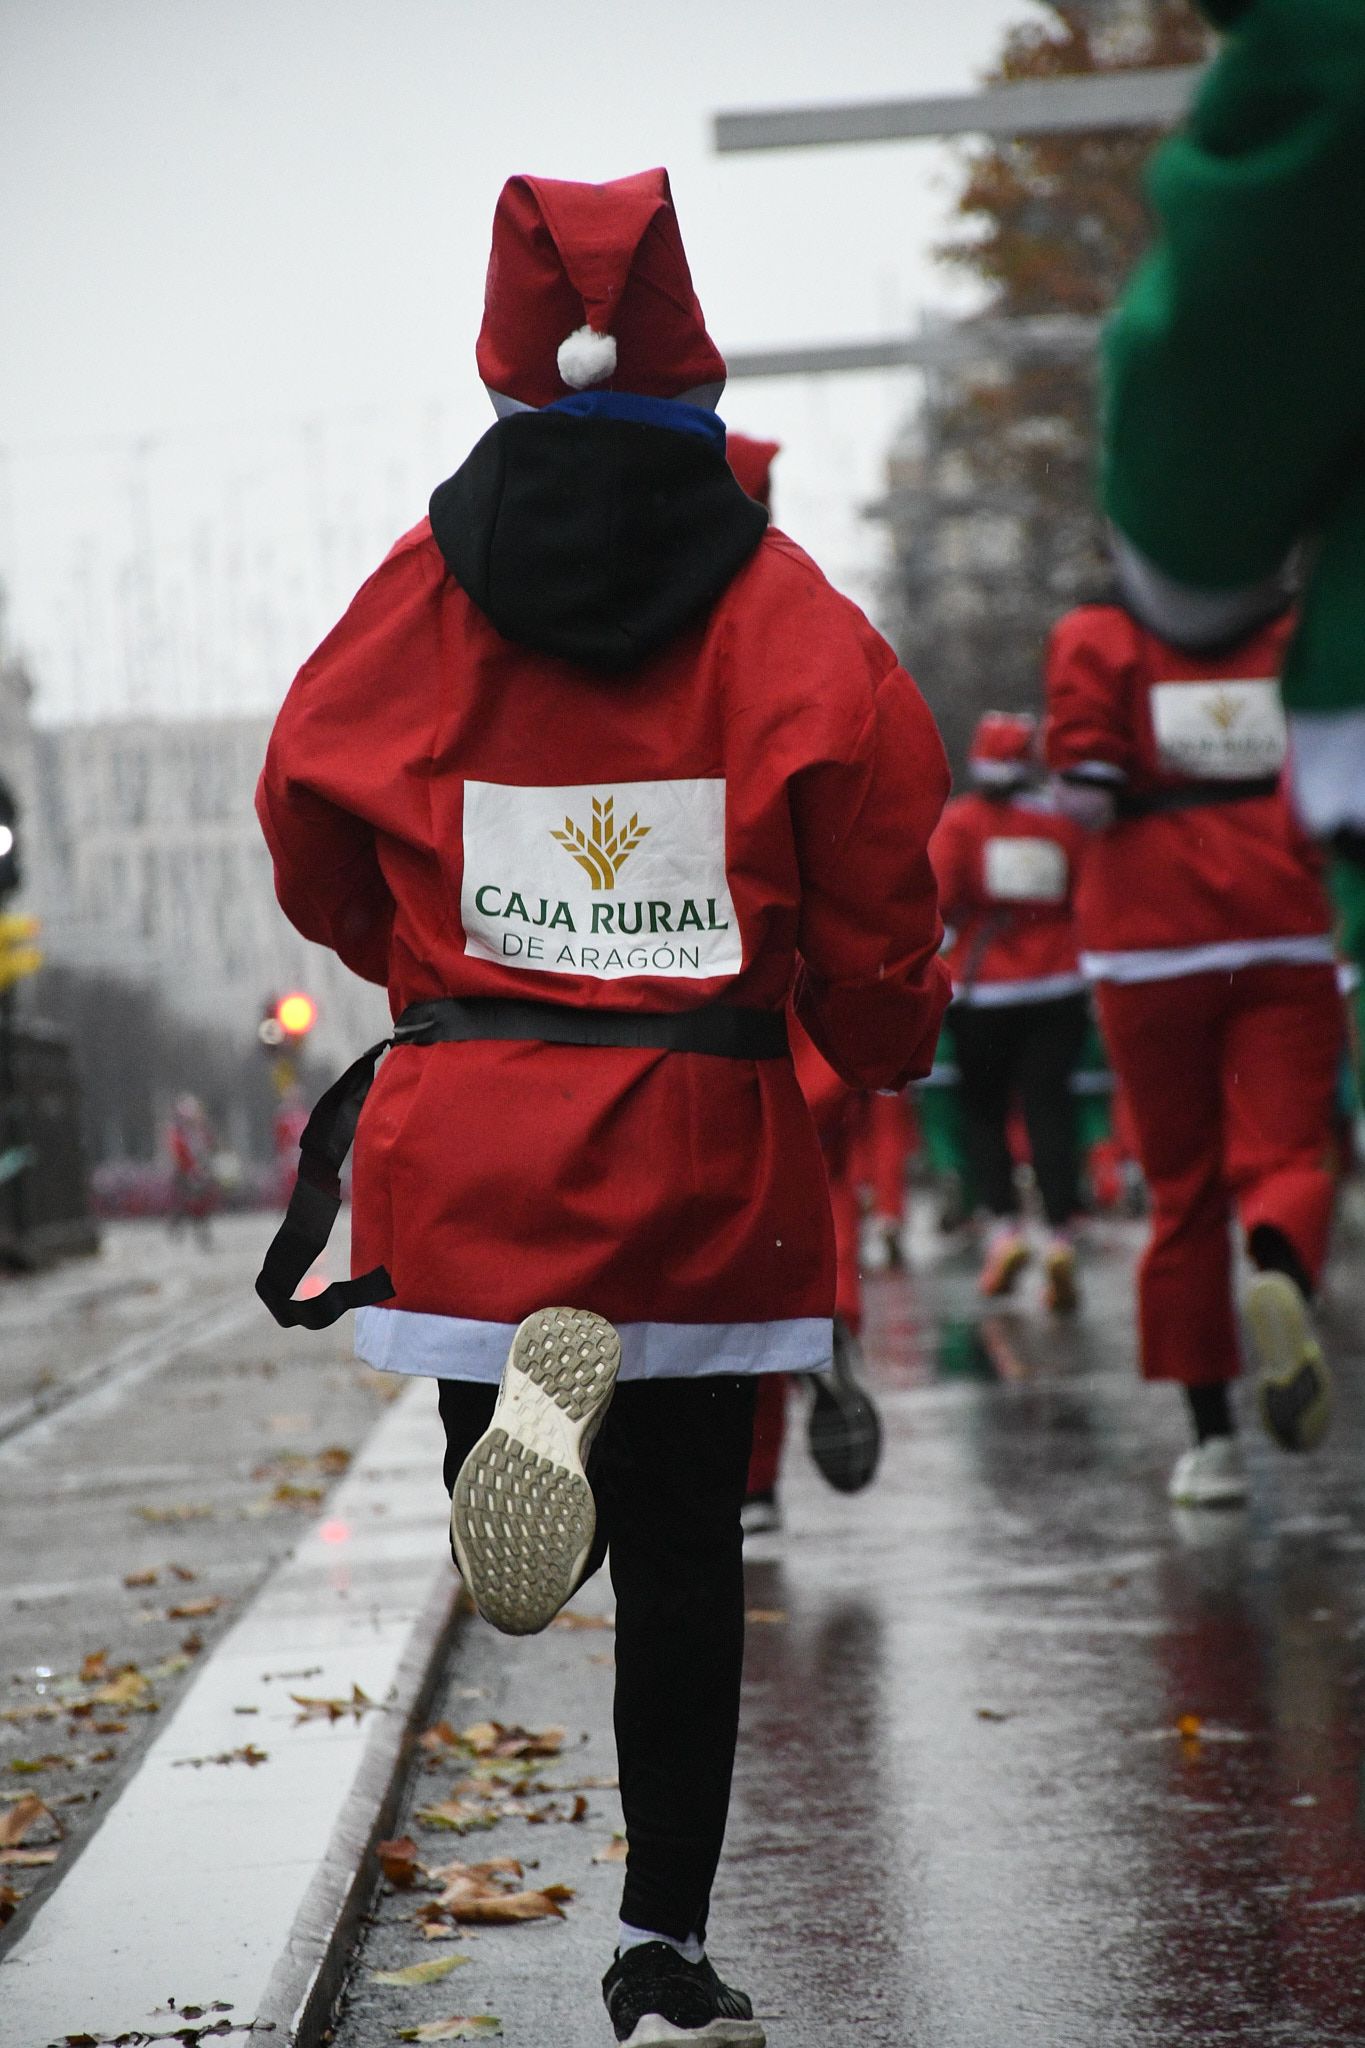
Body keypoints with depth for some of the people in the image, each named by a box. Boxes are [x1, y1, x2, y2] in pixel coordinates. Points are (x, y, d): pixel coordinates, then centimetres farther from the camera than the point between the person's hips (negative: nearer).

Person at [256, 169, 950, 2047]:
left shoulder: (422, 599, 0)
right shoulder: (785, 613, -3)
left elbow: (313, 845, 10)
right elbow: (874, 879, -2)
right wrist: (889, 1041, 19)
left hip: (466, 1131, 1)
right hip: (705, 1149, 0)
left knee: (516, 1550, 13)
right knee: (683, 1552, 9)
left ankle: (541, 1384, -22)